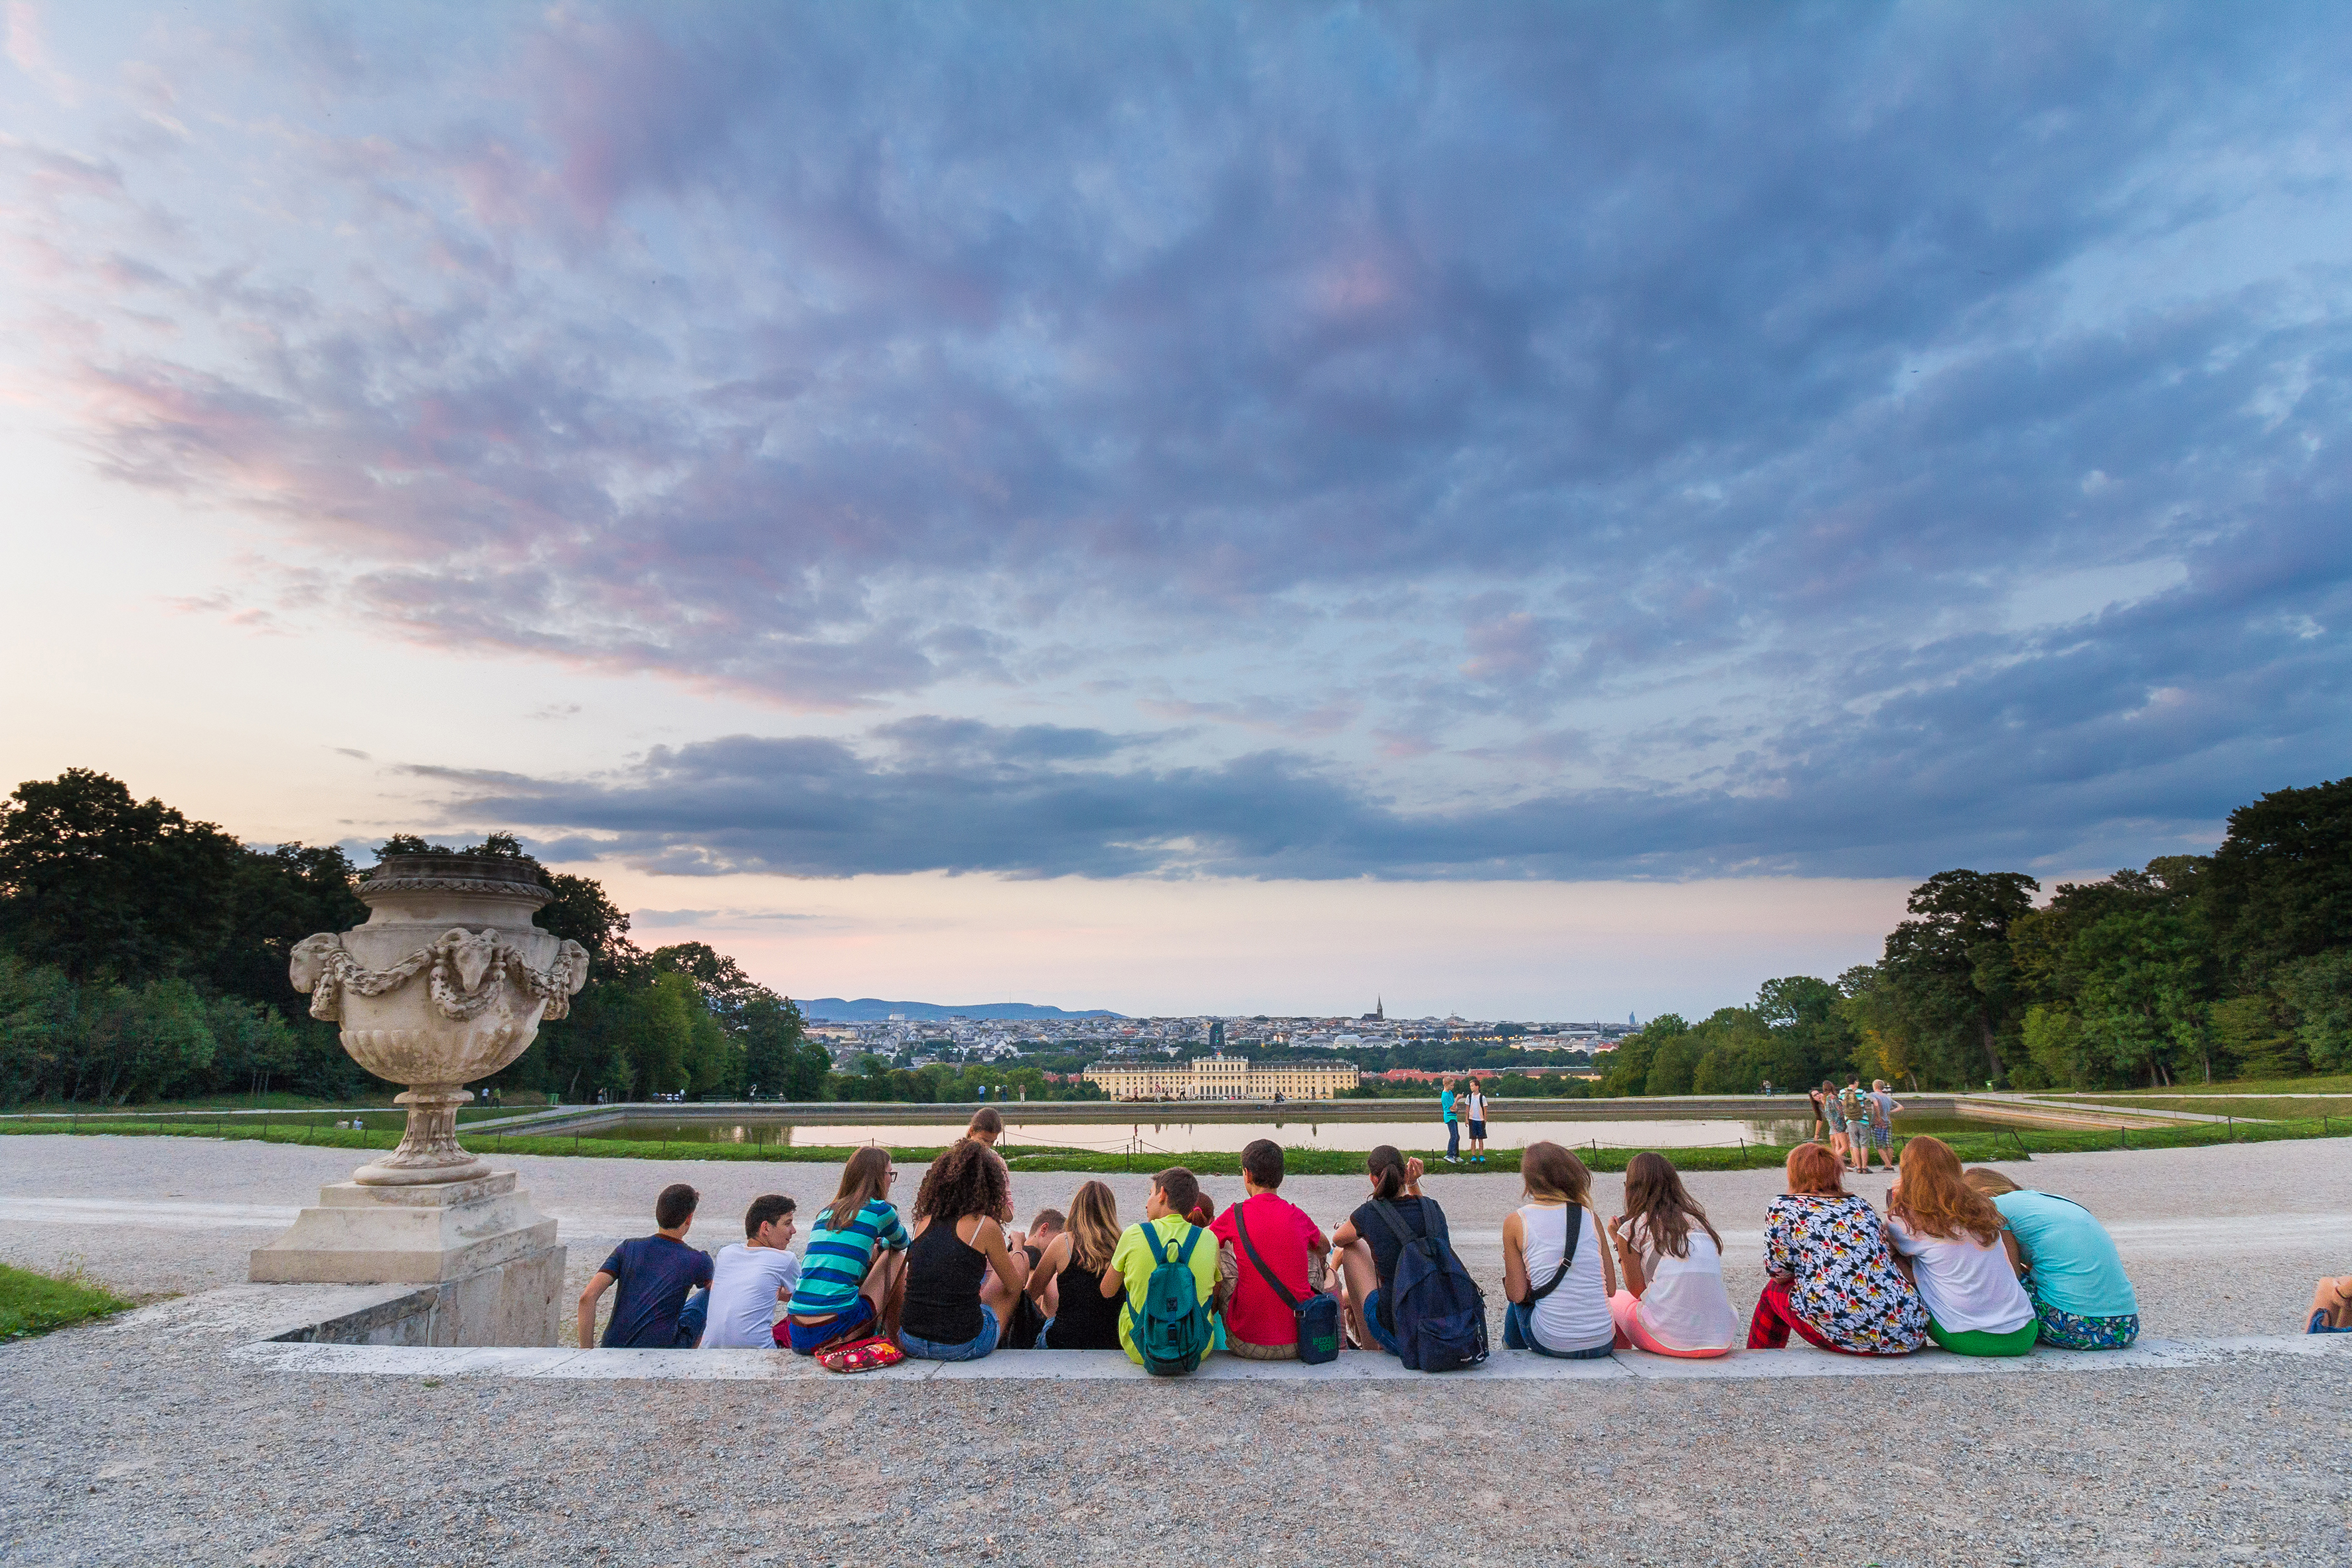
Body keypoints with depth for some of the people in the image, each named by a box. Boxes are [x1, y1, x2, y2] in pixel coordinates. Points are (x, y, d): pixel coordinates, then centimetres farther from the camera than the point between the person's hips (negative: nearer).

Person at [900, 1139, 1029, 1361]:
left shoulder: (924, 1222, 5)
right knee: (1020, 1260, 17)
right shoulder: (985, 1225, -9)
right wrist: (1017, 1247, 26)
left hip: (911, 1343, 5)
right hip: (963, 1346, -4)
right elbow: (1014, 1286, 5)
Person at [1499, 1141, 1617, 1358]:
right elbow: (1611, 1289, 5)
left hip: (1552, 1345, -3)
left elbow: (1517, 1294, -4)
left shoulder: (1515, 1221, -6)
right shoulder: (1590, 1217, 1)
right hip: (1603, 1345, 3)